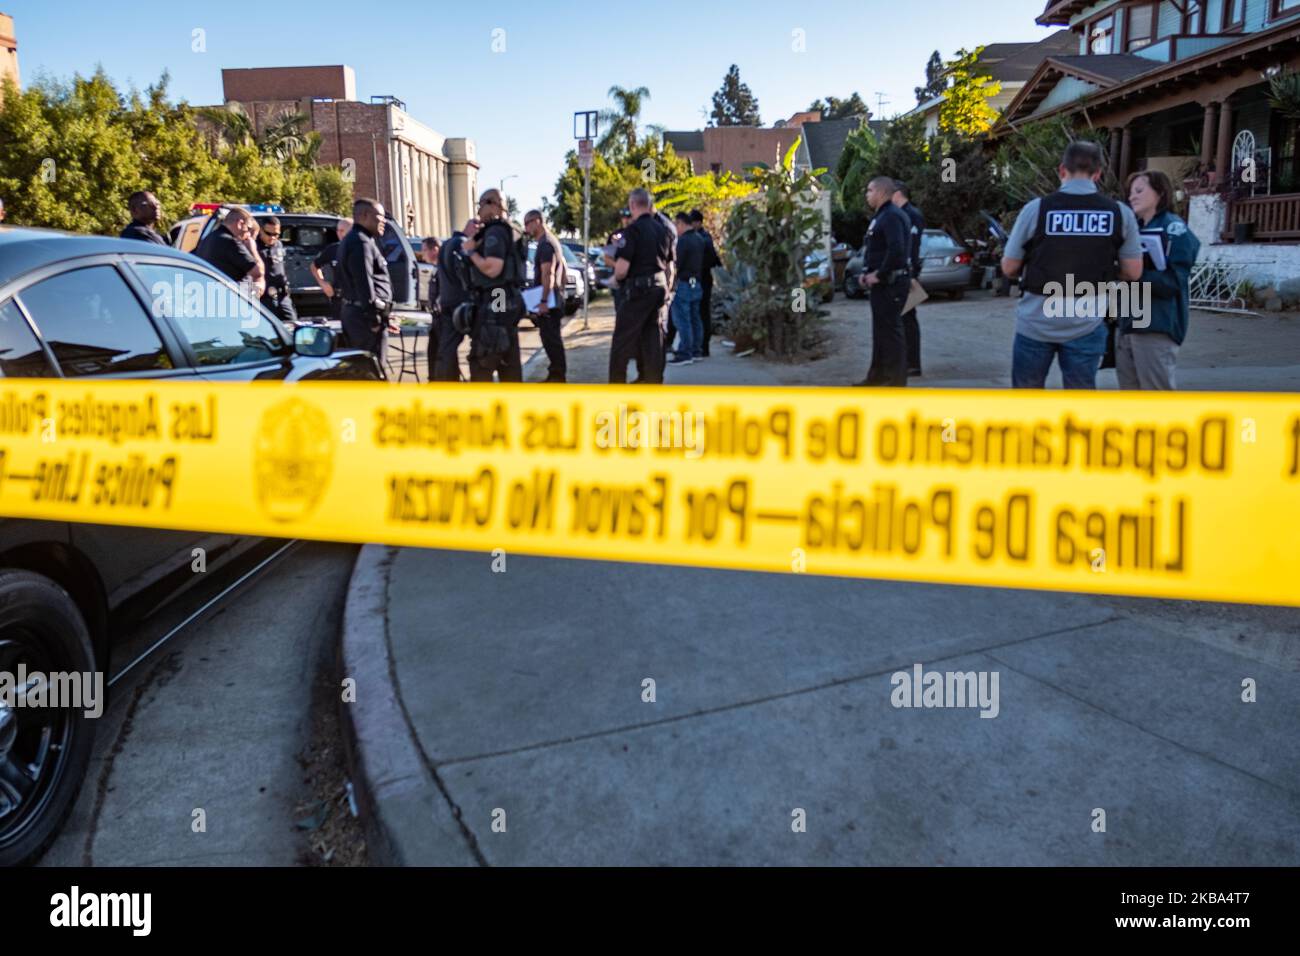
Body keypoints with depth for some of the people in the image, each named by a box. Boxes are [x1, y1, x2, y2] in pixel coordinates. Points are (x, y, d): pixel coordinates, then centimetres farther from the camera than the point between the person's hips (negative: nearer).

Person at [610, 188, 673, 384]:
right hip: (659, 286, 7)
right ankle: (654, 381, 13)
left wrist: (616, 278, 2)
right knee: (653, 335, 11)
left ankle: (616, 384, 4)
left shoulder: (633, 229, -13)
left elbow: (622, 268, -18)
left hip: (639, 287, -7)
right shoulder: (662, 229, 10)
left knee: (623, 338, 1)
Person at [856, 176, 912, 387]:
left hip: (892, 282, -10)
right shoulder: (881, 216, 18)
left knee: (891, 328, -7)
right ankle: (878, 374, 23)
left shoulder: (892, 216, -15)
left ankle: (897, 379, -3)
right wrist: (867, 273, 11)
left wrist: (879, 275, -21)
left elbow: (896, 250, -27)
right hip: (881, 282, 10)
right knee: (880, 327, 15)